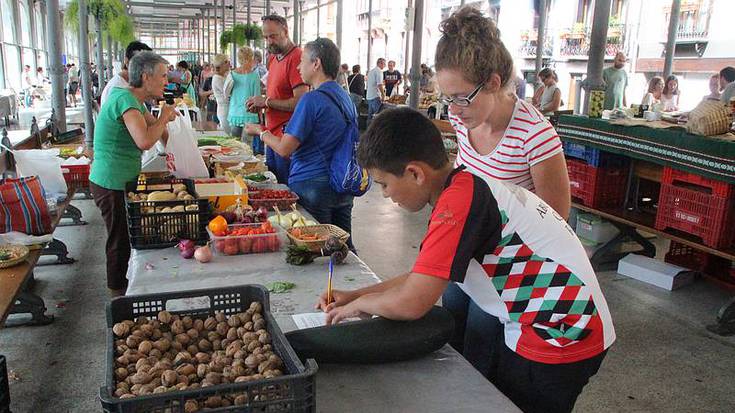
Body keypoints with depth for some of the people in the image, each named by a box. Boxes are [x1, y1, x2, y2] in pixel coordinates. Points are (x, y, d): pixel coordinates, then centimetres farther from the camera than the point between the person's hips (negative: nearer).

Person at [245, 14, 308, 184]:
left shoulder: (296, 58, -15)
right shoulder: (273, 58, 14)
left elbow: (300, 102, -22)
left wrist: (267, 102, -15)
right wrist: (260, 103, 5)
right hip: (272, 135, 9)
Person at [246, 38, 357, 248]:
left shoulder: (311, 100, -16)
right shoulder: (344, 96, 9)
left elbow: (284, 149, -17)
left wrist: (263, 133, 2)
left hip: (312, 185, -8)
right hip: (343, 186, 8)